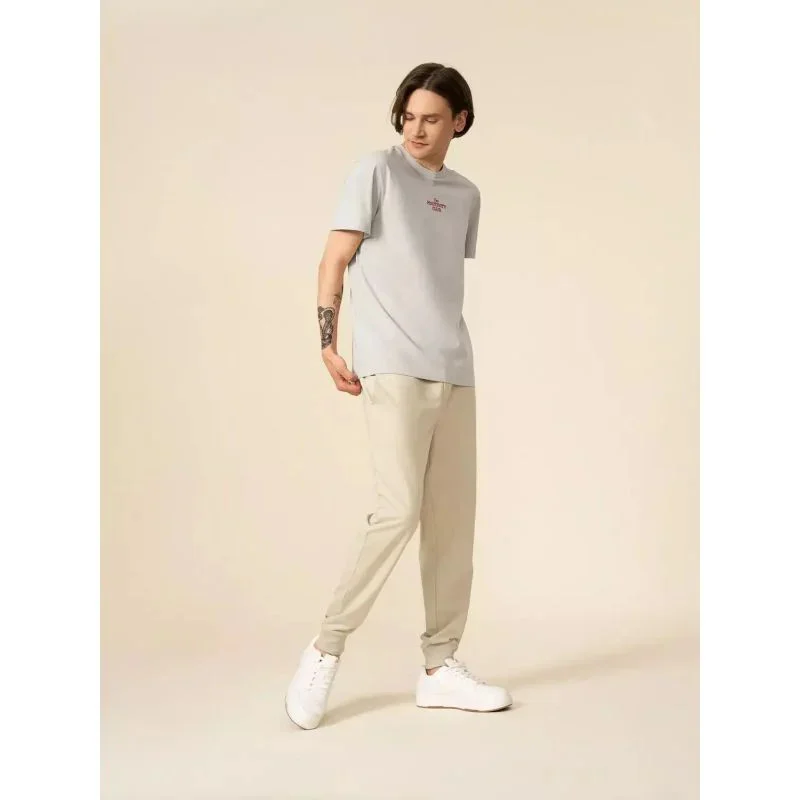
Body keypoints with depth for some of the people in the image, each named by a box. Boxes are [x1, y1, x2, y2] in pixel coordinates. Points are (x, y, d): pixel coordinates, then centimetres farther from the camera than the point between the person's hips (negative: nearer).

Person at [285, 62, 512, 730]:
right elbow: (334, 259, 0)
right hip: (392, 371, -6)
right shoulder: (377, 171, 2)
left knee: (454, 520, 5)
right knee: (399, 510, -15)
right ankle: (327, 649, -1)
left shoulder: (465, 194, 17)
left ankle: (441, 667, 14)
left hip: (455, 374, 6)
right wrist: (328, 343, -8)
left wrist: (449, 349, 13)